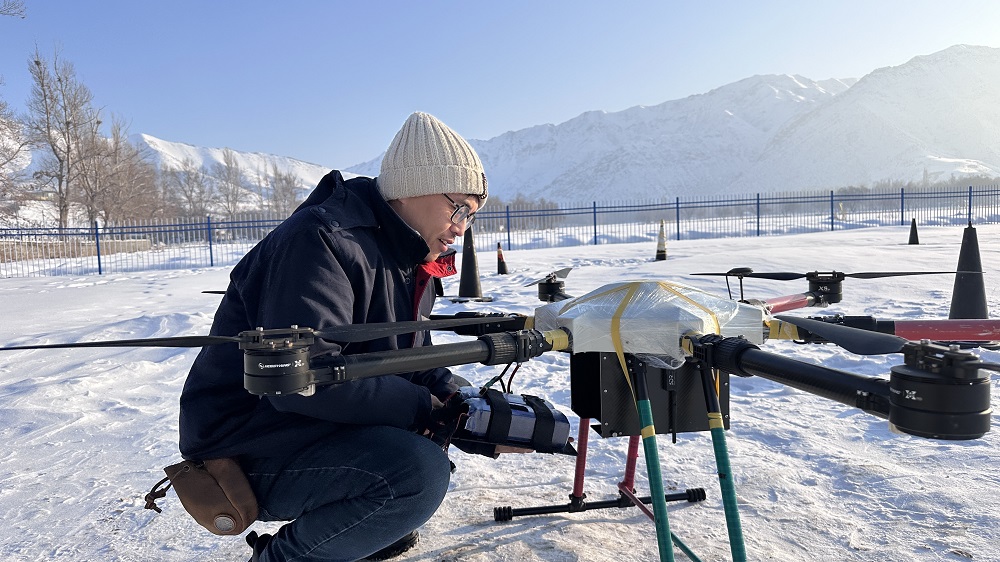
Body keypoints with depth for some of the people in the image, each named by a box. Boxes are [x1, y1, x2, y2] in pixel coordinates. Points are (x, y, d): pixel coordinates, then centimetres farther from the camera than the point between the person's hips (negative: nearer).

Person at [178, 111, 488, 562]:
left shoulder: (412, 263, 9)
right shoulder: (320, 241, -22)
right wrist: (423, 407, -23)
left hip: (321, 424, 10)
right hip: (246, 450, -10)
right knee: (419, 472, -28)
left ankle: (366, 522, 15)